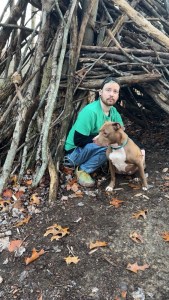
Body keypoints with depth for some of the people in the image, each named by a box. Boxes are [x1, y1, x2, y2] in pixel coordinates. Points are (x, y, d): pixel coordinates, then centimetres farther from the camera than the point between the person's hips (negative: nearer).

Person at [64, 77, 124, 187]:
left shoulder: (114, 111, -1)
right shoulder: (90, 111, -25)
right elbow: (78, 140, -26)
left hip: (91, 149, 8)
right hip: (74, 153, -8)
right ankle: (82, 170, -9)